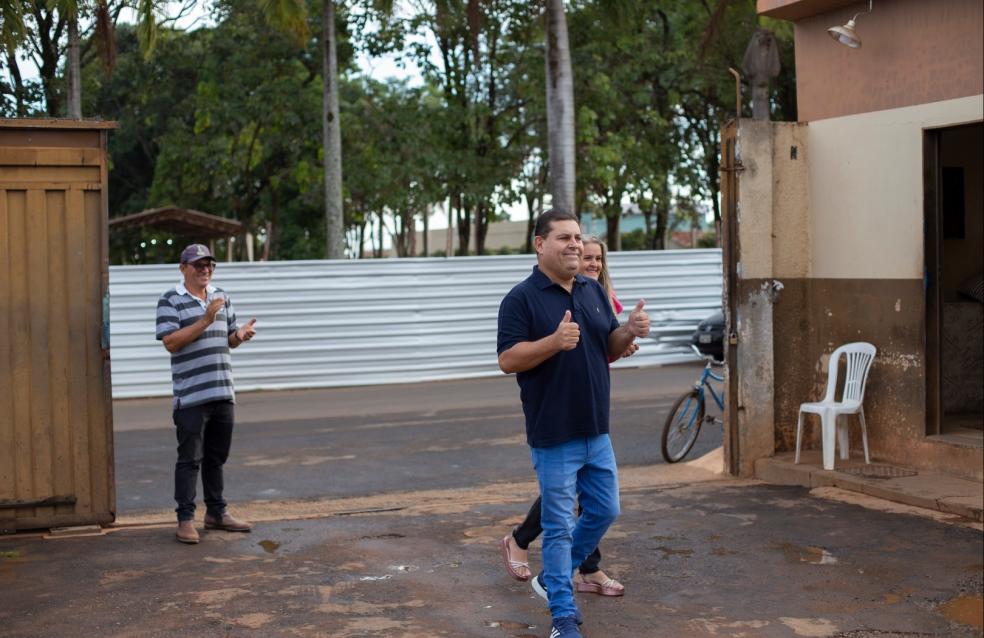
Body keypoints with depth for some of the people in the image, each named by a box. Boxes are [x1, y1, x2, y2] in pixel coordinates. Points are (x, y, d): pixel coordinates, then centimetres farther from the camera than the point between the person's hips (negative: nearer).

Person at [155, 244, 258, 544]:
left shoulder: (221, 297, 15)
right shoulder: (170, 300, -5)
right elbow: (170, 342, -16)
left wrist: (240, 334, -4)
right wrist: (205, 320, -21)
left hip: (223, 393, 6)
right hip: (191, 395, -6)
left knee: (217, 457, 15)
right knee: (190, 459, -2)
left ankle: (216, 513, 25)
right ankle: (185, 519, 4)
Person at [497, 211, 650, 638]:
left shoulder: (594, 291, 9)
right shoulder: (522, 298, -11)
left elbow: (609, 348, 14)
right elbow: (507, 359, -16)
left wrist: (630, 331, -8)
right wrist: (555, 341, -30)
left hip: (597, 431, 7)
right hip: (554, 436, -7)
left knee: (604, 510, 15)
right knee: (559, 525, 1)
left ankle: (552, 577, 34)